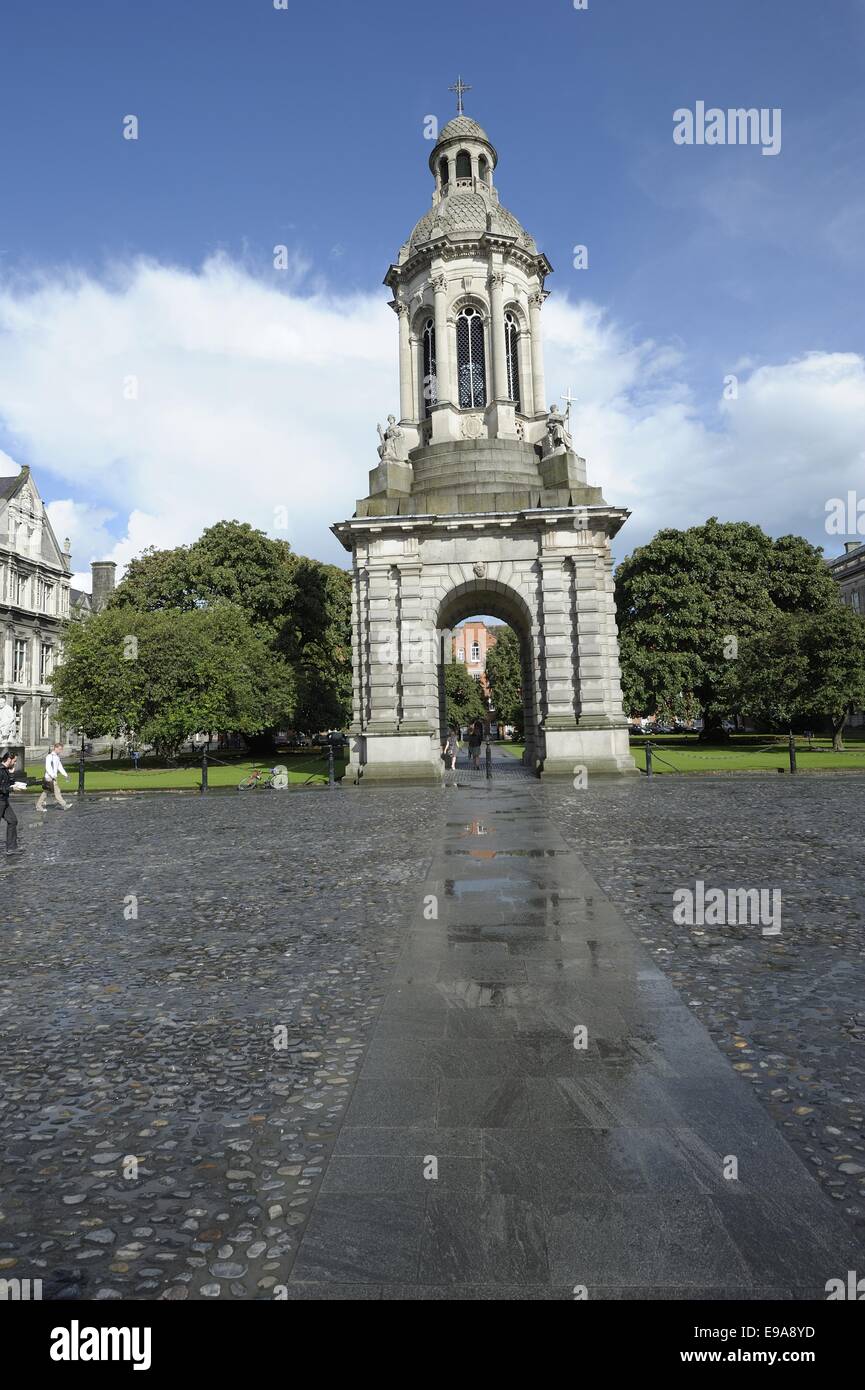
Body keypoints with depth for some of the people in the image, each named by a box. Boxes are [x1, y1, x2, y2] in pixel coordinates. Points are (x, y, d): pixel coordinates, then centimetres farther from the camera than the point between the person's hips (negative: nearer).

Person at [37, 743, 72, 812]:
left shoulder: (57, 757, 15)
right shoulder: (49, 757, -12)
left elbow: (60, 767, 19)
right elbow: (48, 768, -19)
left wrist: (65, 774, 9)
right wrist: (53, 776, -26)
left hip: (54, 777, 9)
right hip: (49, 777, -9)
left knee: (45, 792, 13)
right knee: (56, 791, -8)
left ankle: (39, 806, 19)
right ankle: (64, 805, -9)